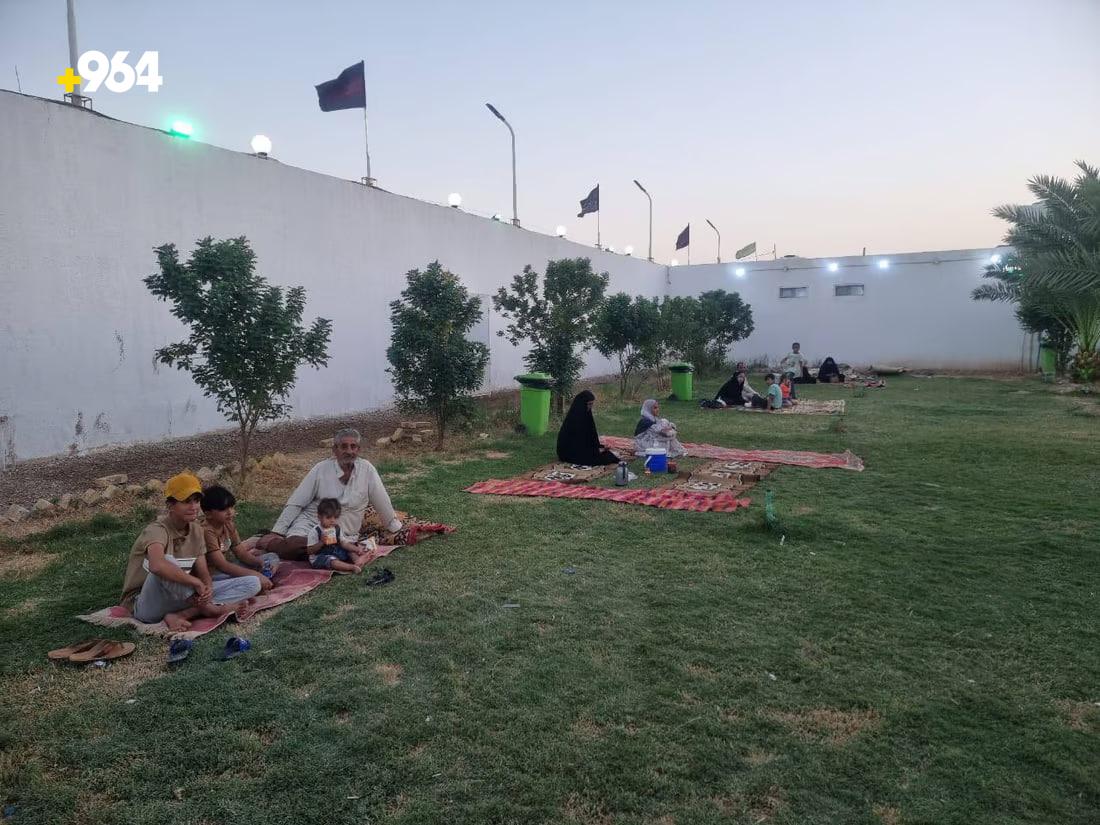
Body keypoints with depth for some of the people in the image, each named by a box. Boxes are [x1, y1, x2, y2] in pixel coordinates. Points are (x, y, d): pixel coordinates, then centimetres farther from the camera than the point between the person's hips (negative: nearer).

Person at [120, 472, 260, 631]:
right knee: (167, 561, -38)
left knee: (252, 583, -7)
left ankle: (182, 614, -22)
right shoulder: (157, 530, -18)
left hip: (182, 598, 7)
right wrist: (197, 582, -32)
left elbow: (203, 573, 3)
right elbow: (157, 566, -40)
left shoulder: (196, 531, 5)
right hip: (147, 606, -6)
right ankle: (206, 607, -19)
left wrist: (207, 588, -21)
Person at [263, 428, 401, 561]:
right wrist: (276, 532, -5)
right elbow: (295, 503, -1)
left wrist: (397, 529, 11)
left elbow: (383, 504, 5)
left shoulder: (367, 469, -4)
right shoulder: (321, 469, -4)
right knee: (293, 544, -31)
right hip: (310, 521, 0)